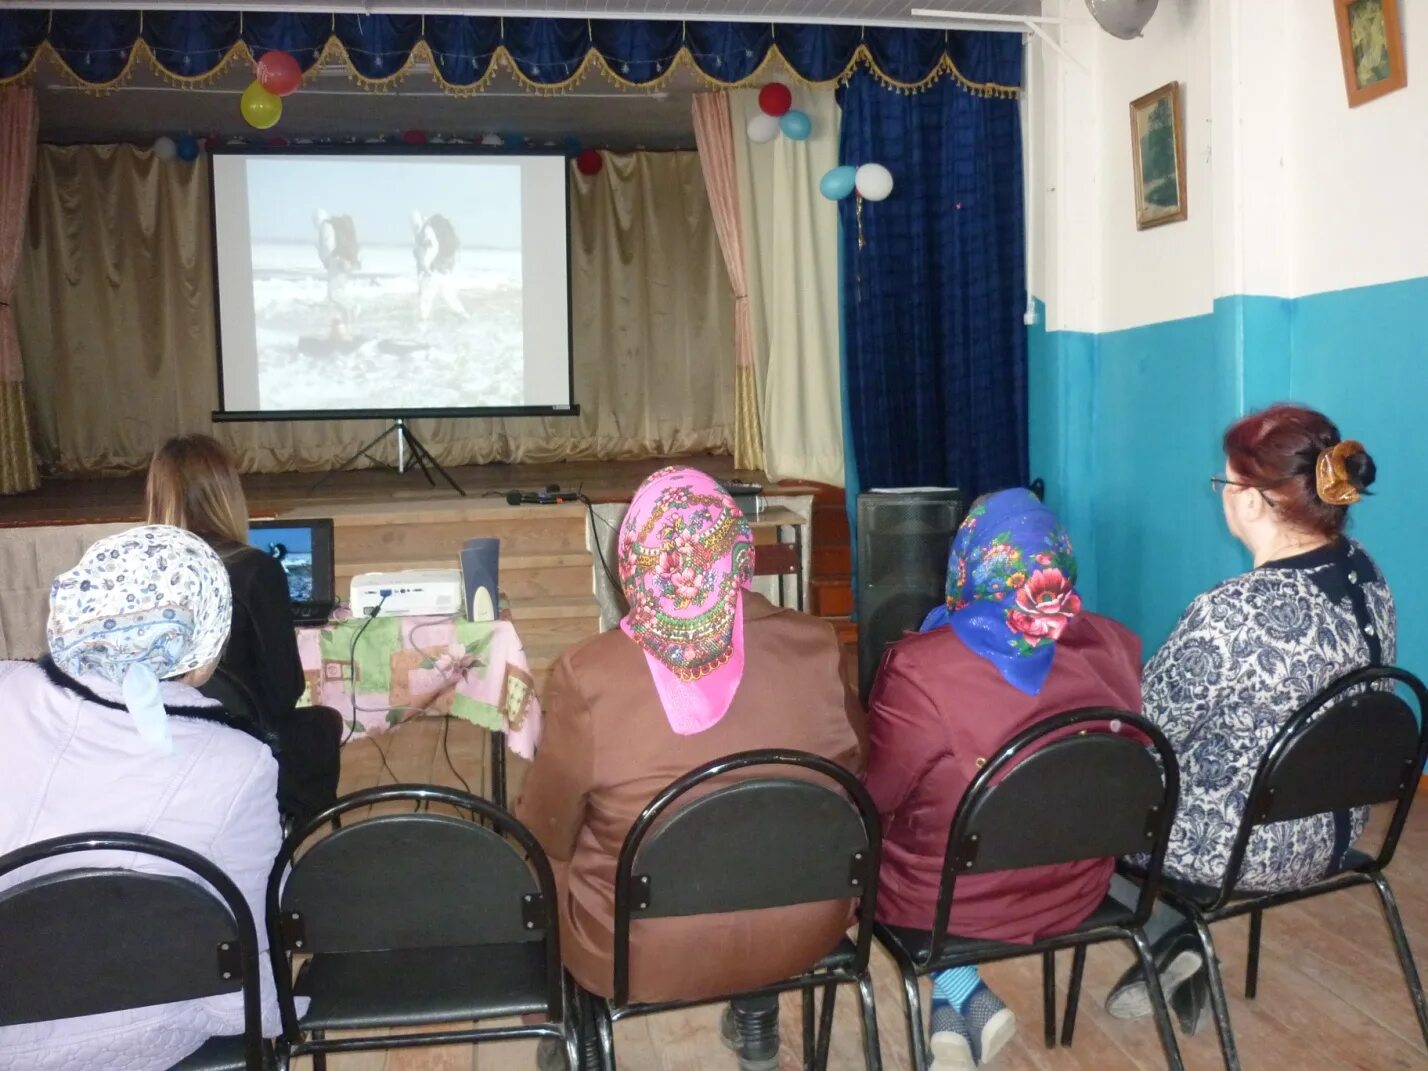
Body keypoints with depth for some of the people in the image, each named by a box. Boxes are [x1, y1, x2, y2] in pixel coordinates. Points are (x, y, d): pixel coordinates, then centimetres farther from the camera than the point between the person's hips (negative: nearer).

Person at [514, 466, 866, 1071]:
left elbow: (546, 836, -9)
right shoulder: (813, 648, -15)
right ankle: (758, 1020, 43)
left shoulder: (589, 676, -23)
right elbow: (860, 775, 3)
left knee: (538, 857, 25)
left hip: (641, 954, -2)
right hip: (803, 931, 3)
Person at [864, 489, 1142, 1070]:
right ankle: (967, 1005, 26)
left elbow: (875, 794, -12)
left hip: (947, 903, -4)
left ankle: (959, 998, 19)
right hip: (1075, 893, 5)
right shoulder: (1114, 647, -13)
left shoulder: (918, 669, -28)